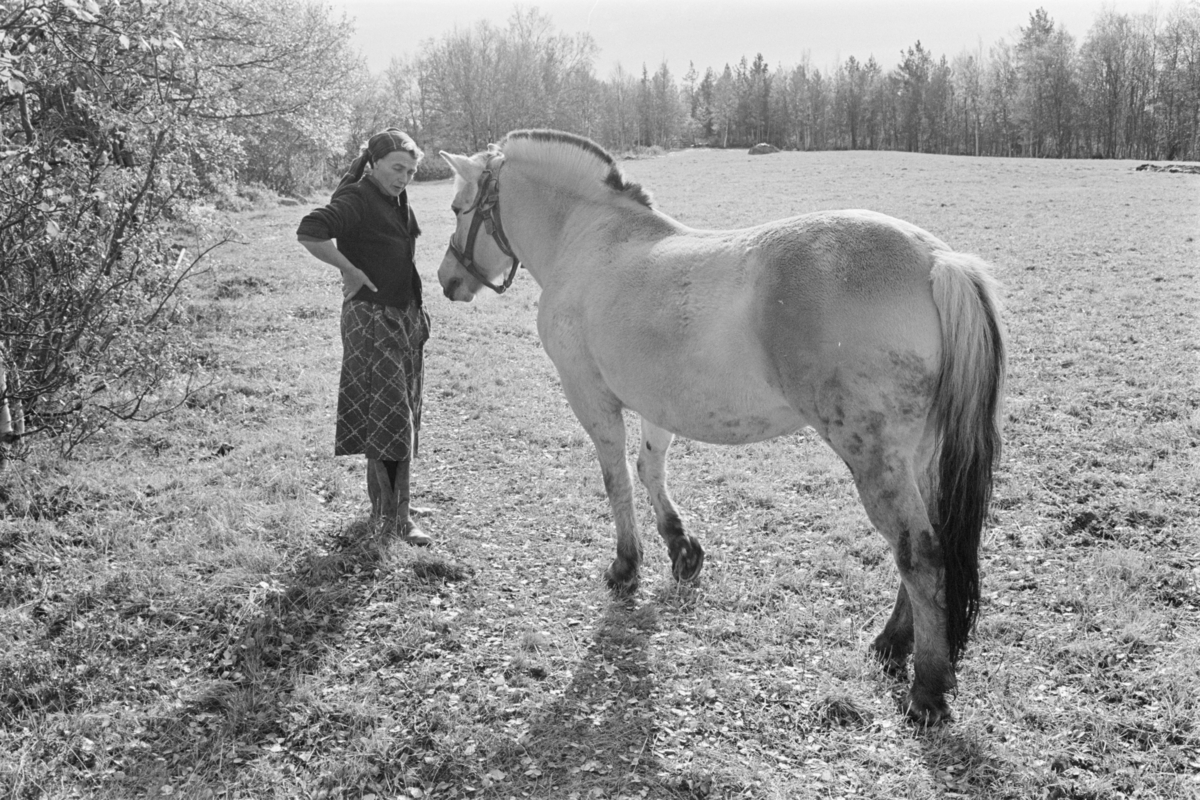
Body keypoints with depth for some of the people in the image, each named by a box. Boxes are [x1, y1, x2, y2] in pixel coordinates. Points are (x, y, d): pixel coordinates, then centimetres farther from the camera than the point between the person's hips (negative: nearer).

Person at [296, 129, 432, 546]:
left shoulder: (399, 201, 12)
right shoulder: (355, 200, -14)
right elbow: (309, 233, -29)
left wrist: (417, 316, 13)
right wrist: (351, 271, -20)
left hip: (406, 318, 9)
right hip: (370, 319, -9)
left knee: (402, 417, 12)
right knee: (390, 415, -9)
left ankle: (382, 504, 24)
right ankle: (395, 514, -2)